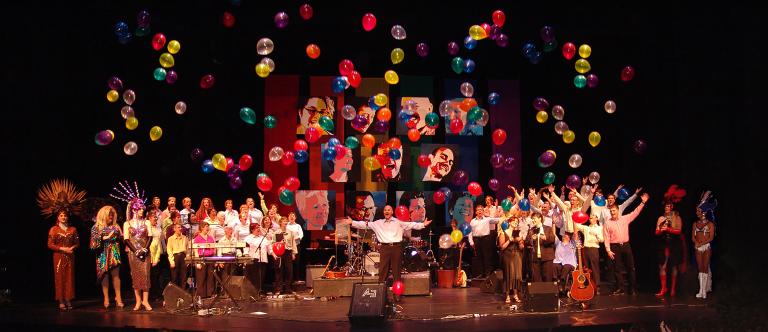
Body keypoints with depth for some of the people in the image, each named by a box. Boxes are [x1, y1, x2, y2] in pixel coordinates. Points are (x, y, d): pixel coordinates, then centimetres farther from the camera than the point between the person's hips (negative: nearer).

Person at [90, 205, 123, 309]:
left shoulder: (115, 227, 15)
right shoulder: (97, 227, 5)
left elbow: (121, 238, 15)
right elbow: (94, 242, -5)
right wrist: (106, 238, -15)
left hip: (114, 254, 2)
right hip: (103, 254, -2)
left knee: (116, 275, -4)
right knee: (105, 275, -2)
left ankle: (118, 297, -4)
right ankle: (106, 298, 0)